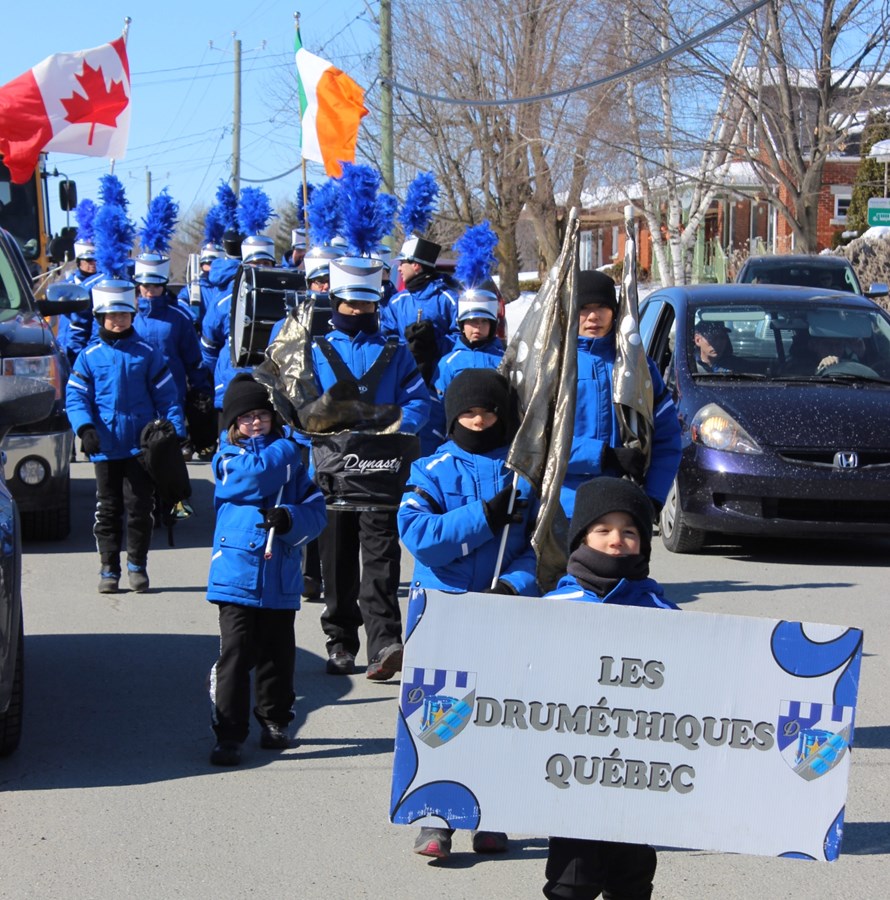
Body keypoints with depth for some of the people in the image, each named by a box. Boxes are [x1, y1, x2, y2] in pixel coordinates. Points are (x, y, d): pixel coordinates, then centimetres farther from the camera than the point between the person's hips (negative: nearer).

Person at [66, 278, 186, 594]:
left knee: (139, 507, 1)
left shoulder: (148, 354, 3)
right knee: (108, 509, 7)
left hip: (141, 445, -1)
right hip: (105, 447, 1)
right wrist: (85, 427, -16)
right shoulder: (89, 357, 4)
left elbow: (165, 395, 4)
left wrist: (176, 432, -4)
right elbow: (76, 396, 1)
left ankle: (137, 565, 15)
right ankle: (109, 569, 14)